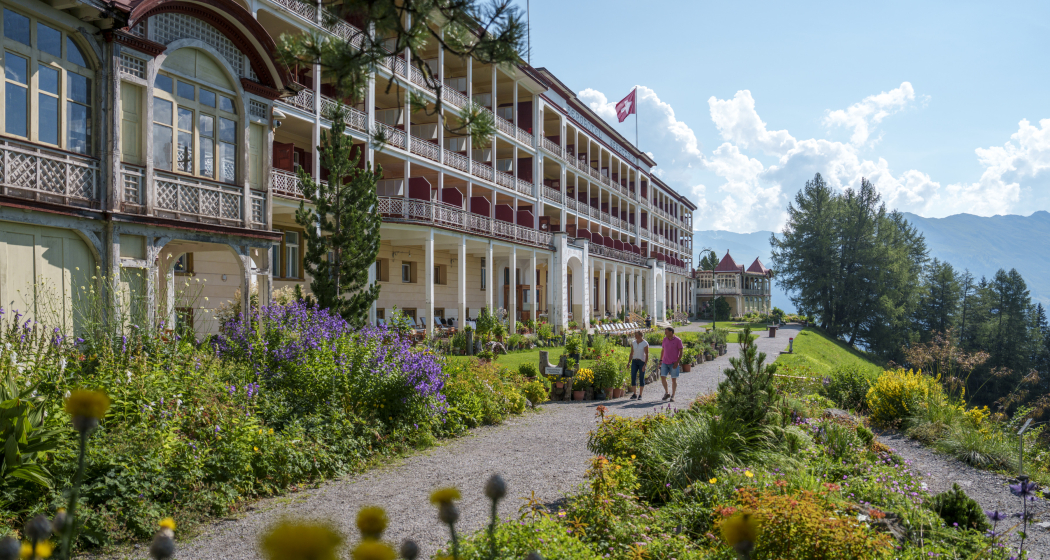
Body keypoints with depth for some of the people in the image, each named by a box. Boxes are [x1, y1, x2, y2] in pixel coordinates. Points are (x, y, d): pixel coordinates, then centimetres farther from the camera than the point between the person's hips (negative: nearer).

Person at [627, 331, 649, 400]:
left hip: (642, 362, -4)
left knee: (641, 378, -1)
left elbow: (647, 355, -12)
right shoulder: (633, 342, 5)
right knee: (633, 377, -4)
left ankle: (640, 395, 8)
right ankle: (634, 394, 4)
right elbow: (631, 353, 11)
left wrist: (645, 365, -18)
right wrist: (629, 362, 6)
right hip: (634, 362, 4)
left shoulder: (645, 344, -11)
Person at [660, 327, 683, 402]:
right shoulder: (665, 339, 7)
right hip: (665, 363, 4)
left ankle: (672, 396, 10)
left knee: (674, 379, 0)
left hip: (673, 364, -4)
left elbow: (681, 352, -8)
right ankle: (666, 393, 16)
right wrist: (660, 360, 11)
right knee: (662, 377, -2)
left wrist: (677, 362, -16)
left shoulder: (678, 340, -8)